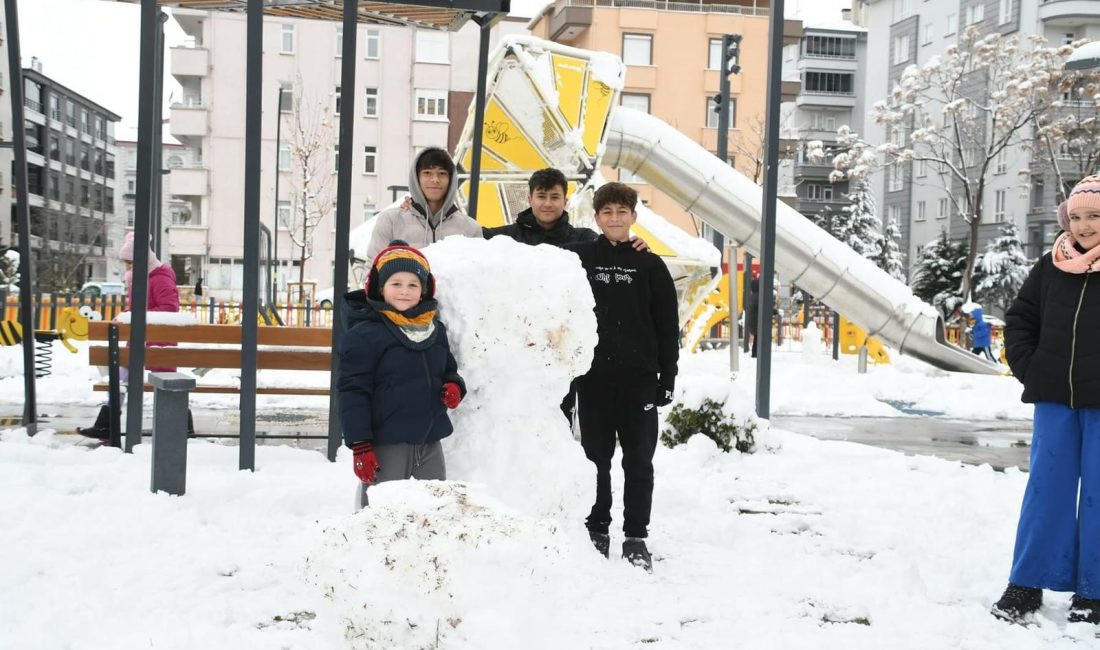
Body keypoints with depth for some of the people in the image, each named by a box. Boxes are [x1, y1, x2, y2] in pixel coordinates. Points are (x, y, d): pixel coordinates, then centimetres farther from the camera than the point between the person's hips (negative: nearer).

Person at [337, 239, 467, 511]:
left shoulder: (435, 330, 10)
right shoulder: (365, 334, -11)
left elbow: (449, 370, 24)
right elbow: (353, 392, -12)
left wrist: (454, 386, -1)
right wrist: (360, 446, -15)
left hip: (430, 443, 7)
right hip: (385, 445, -6)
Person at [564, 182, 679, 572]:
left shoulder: (650, 265, 5)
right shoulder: (578, 259, 4)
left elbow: (668, 326, 5)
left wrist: (667, 378, 0)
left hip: (639, 379, 0)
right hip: (593, 378, 0)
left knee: (638, 461, 4)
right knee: (596, 458, 8)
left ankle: (636, 538, 13)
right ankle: (597, 532, 20)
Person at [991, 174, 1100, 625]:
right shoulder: (1051, 267, 4)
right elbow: (1019, 320, 13)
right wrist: (1027, 369, 2)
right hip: (1055, 400, 3)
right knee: (1045, 489, 6)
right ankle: (1027, 584, 13)